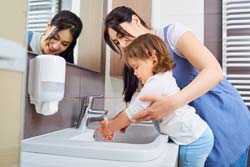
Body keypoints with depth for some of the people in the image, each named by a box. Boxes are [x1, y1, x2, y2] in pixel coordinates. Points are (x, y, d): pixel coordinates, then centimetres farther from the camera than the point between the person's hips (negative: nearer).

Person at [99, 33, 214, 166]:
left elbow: (131, 113, -15)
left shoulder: (155, 84, -22)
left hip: (194, 141, -9)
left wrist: (110, 128, -2)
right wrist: (112, 124, 7)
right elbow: (134, 108, 10)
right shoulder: (164, 78, 10)